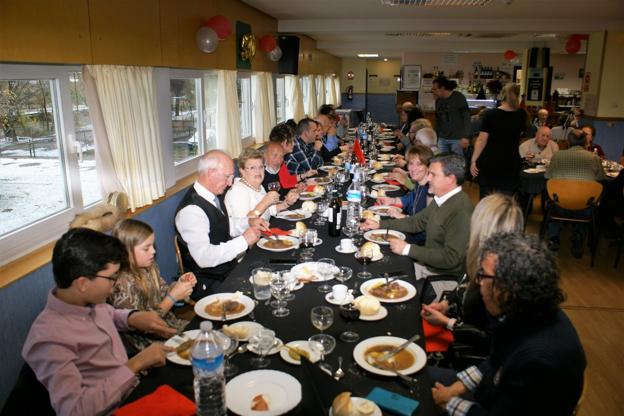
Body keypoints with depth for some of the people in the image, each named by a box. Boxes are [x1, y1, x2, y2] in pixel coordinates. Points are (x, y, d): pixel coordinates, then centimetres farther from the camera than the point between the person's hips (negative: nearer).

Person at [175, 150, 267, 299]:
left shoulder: (213, 195, 3)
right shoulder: (191, 210, -24)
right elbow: (204, 257, -30)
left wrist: (249, 222, 4)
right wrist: (243, 241, -24)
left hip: (229, 269, 8)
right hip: (209, 285, -8)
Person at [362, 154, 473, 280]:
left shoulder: (461, 210, -26)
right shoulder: (440, 199, 5)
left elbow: (451, 258, -27)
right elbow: (417, 222, 18)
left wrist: (408, 249, -22)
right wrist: (379, 224, 11)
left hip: (444, 276, -8)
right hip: (427, 262, 8)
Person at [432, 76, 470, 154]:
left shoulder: (459, 97, -4)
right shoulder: (438, 101, 13)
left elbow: (466, 117, -8)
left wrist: (465, 137, -15)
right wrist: (436, 138, 15)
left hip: (457, 139, -5)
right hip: (442, 139, 5)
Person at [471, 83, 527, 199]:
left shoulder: (490, 114, -11)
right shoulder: (521, 115, -1)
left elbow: (482, 140, -12)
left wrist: (473, 161, -5)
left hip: (488, 162, -2)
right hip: (511, 164, 2)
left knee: (485, 198, 13)